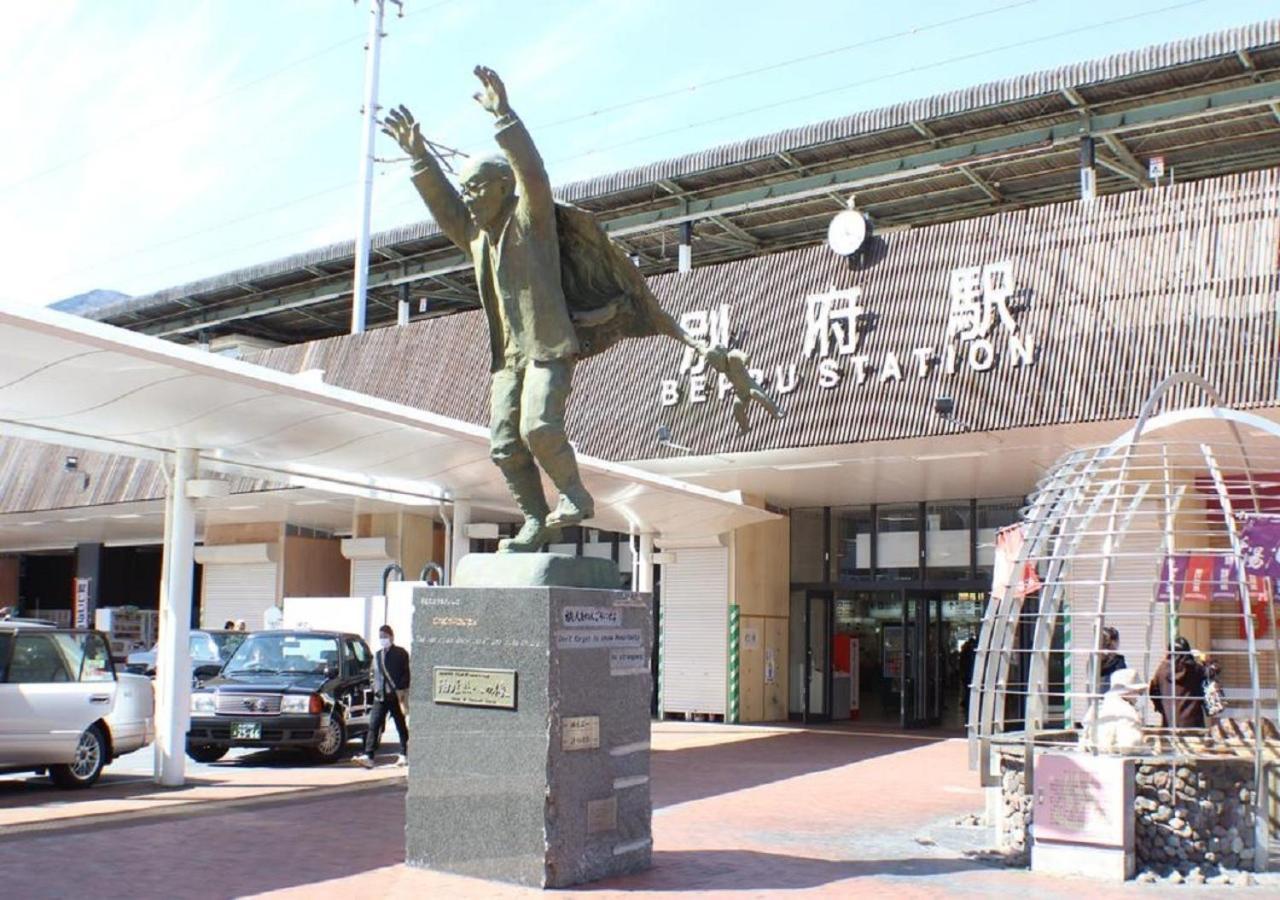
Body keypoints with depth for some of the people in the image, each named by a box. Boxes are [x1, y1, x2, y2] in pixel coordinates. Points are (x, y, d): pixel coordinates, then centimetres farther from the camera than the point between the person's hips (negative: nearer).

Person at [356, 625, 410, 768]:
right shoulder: (377, 655, 16)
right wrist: (376, 689, 6)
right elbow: (375, 675, 20)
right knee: (373, 726, -8)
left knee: (401, 727, 7)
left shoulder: (401, 653, -1)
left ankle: (403, 755, 18)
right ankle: (368, 757, -15)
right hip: (380, 697, 4)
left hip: (396, 696, -4)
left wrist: (400, 691, -14)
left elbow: (406, 674, -5)